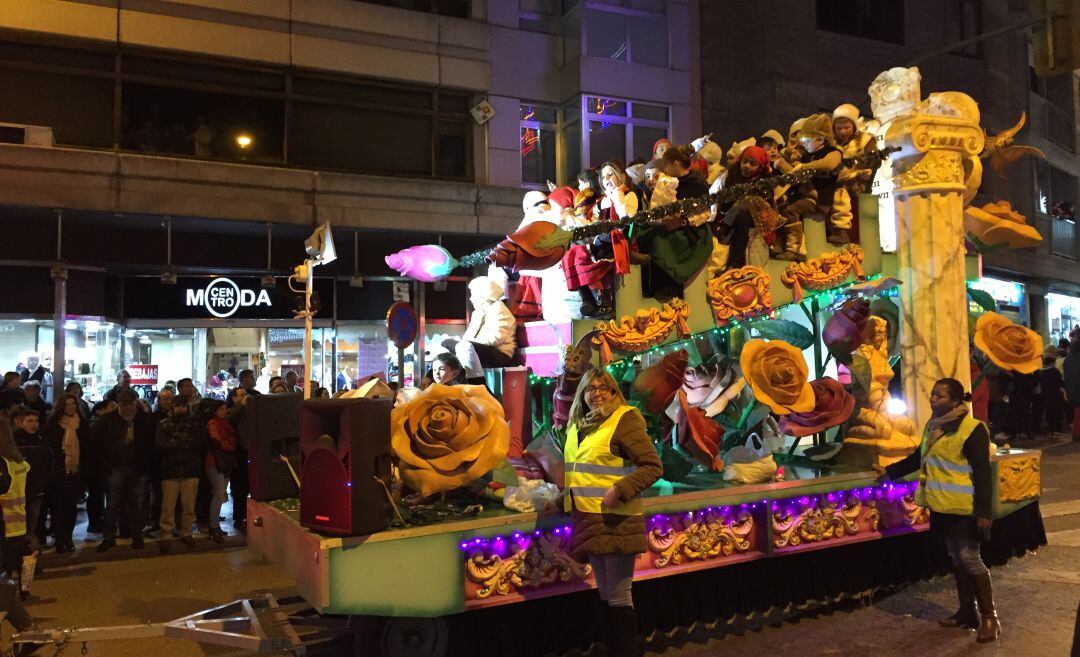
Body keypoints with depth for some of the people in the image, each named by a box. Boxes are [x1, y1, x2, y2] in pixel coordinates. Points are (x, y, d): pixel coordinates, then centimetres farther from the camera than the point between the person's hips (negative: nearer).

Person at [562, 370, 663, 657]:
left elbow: (653, 466, -14)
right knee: (605, 595, 16)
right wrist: (567, 493, 14)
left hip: (616, 520, -7)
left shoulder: (625, 420, -9)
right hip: (589, 520, 7)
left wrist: (619, 490, -23)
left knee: (618, 597, 0)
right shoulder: (577, 425, 12)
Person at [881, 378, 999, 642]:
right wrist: (891, 471, 24)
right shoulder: (933, 425, 9)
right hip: (942, 505, 8)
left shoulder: (972, 430, -16)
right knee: (956, 558, 14)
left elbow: (983, 474, -18)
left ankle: (989, 616, 8)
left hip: (964, 507, -8)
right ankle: (968, 611, 25)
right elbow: (919, 457, 22)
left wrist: (983, 511, -22)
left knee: (970, 558, -4)